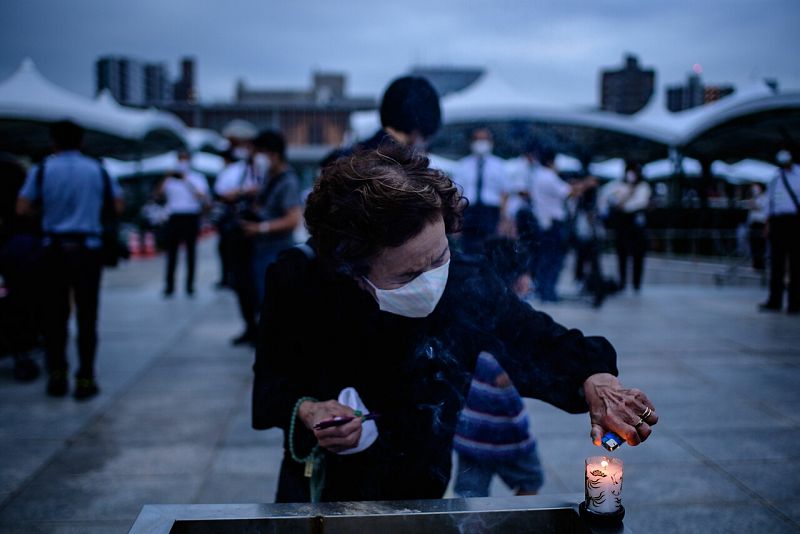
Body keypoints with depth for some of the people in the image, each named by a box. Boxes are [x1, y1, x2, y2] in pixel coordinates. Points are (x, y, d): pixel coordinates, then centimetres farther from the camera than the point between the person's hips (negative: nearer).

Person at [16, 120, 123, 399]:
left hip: (55, 248, 0)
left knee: (55, 315, 10)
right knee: (86, 316, 3)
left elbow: (22, 208, -6)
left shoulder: (42, 169, -1)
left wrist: (45, 210, 13)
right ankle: (85, 380, 4)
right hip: (89, 248, 0)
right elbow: (118, 206, 5)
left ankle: (57, 376, 12)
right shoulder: (97, 170, 2)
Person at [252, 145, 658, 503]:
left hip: (422, 490, 5)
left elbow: (543, 342, -13)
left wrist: (594, 379, -34)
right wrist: (304, 410, -29)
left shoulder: (468, 285, -29)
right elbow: (269, 377, -8)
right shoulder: (297, 282, -27)